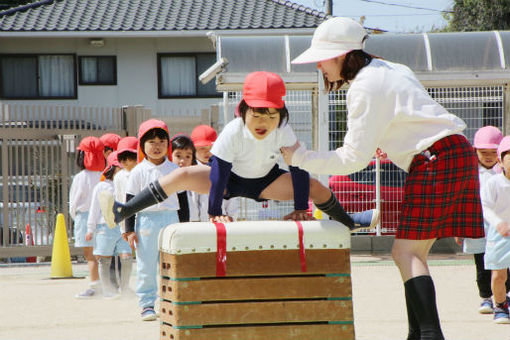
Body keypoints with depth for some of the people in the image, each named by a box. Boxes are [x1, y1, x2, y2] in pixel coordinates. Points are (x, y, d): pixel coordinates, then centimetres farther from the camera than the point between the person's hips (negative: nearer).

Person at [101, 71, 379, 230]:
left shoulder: (284, 133, -25)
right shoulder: (233, 132, -32)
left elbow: (299, 168, -23)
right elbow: (218, 172, -34)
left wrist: (300, 208, -26)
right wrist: (215, 212, -37)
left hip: (266, 181, 2)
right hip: (231, 179, -2)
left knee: (316, 187, -11)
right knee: (183, 176, -25)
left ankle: (349, 221, 21)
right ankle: (123, 212, -21)